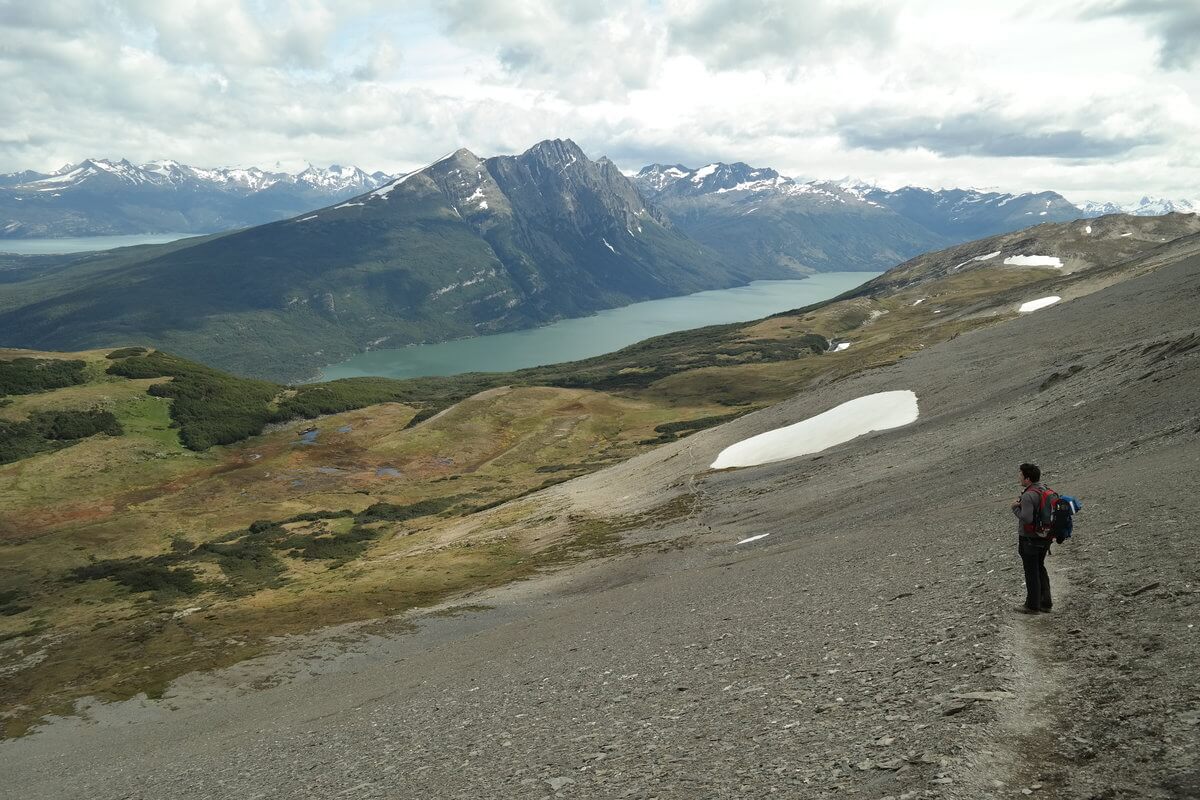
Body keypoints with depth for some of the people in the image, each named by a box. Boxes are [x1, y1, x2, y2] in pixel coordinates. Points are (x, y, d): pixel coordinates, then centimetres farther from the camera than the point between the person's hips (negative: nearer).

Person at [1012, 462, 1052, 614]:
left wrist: (1016, 508, -14)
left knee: (1031, 572, 4)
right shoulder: (1044, 489, 4)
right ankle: (1045, 602, 28)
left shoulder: (1028, 496, -24)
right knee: (1040, 568, 21)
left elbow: (1026, 518, -31)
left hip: (1029, 540, -9)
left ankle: (1032, 605, 14)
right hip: (1044, 537, 9)